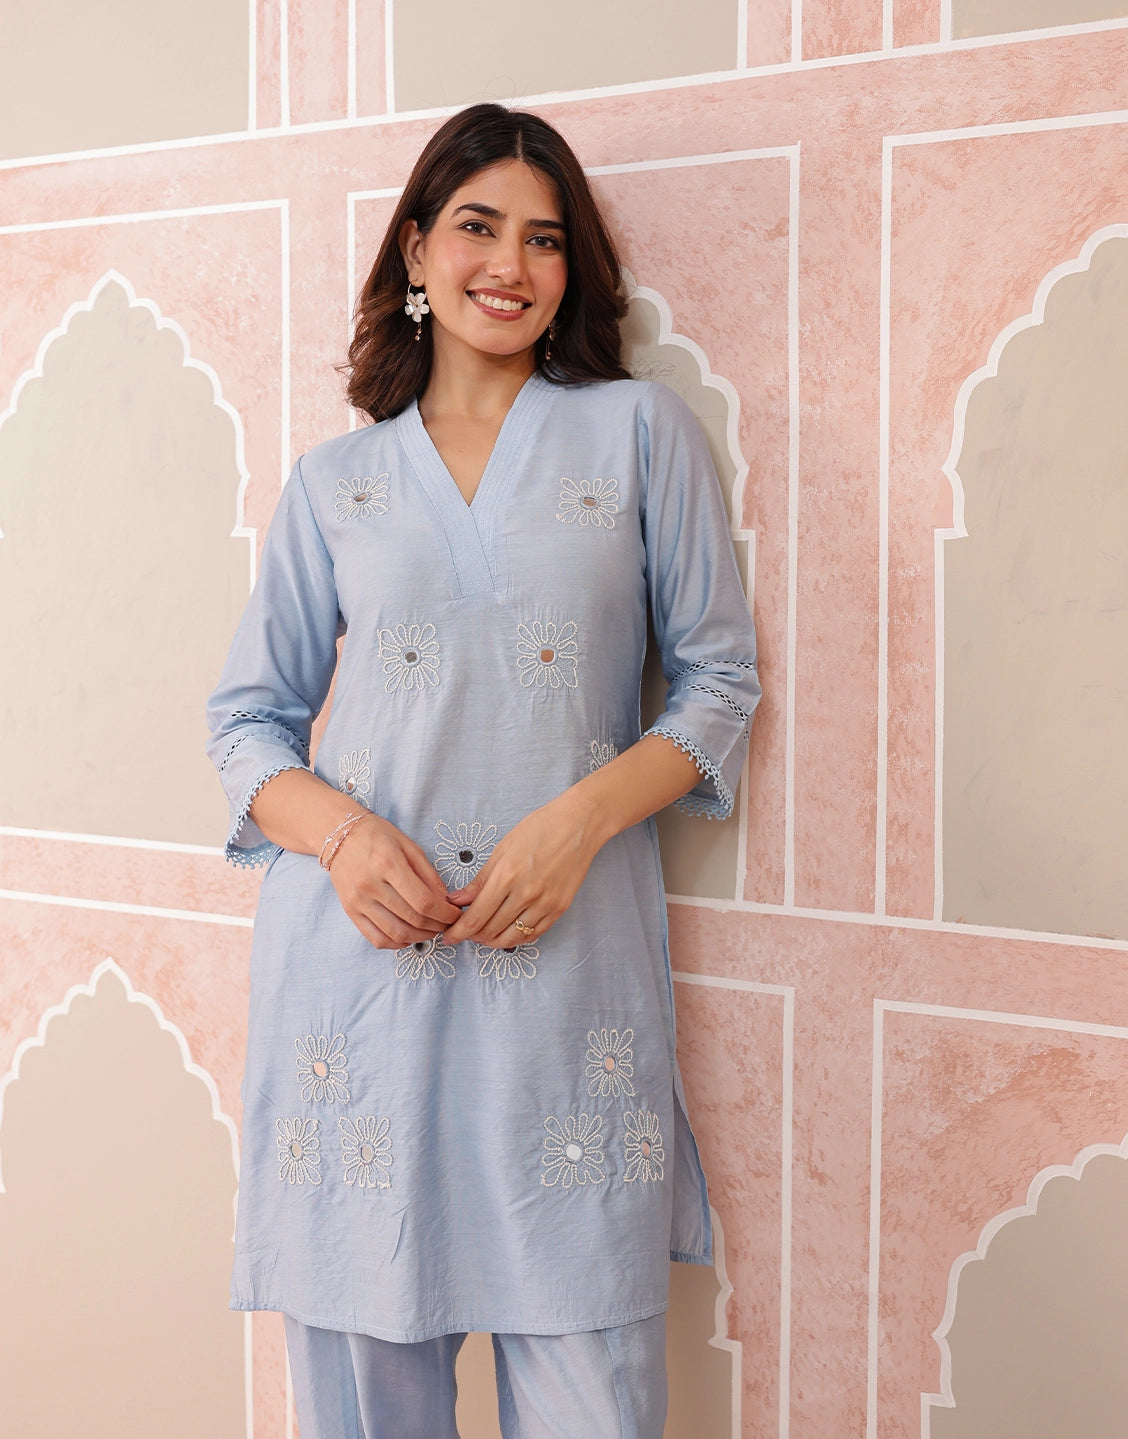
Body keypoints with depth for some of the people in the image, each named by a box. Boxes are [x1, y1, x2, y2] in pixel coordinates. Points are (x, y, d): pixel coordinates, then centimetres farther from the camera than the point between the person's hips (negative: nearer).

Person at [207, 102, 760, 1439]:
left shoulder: (642, 434, 9)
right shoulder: (331, 482, 12)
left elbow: (718, 678, 8)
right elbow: (247, 716, 12)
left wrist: (581, 818, -9)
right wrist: (340, 829, -9)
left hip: (569, 960, -1)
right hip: (356, 955, 1)